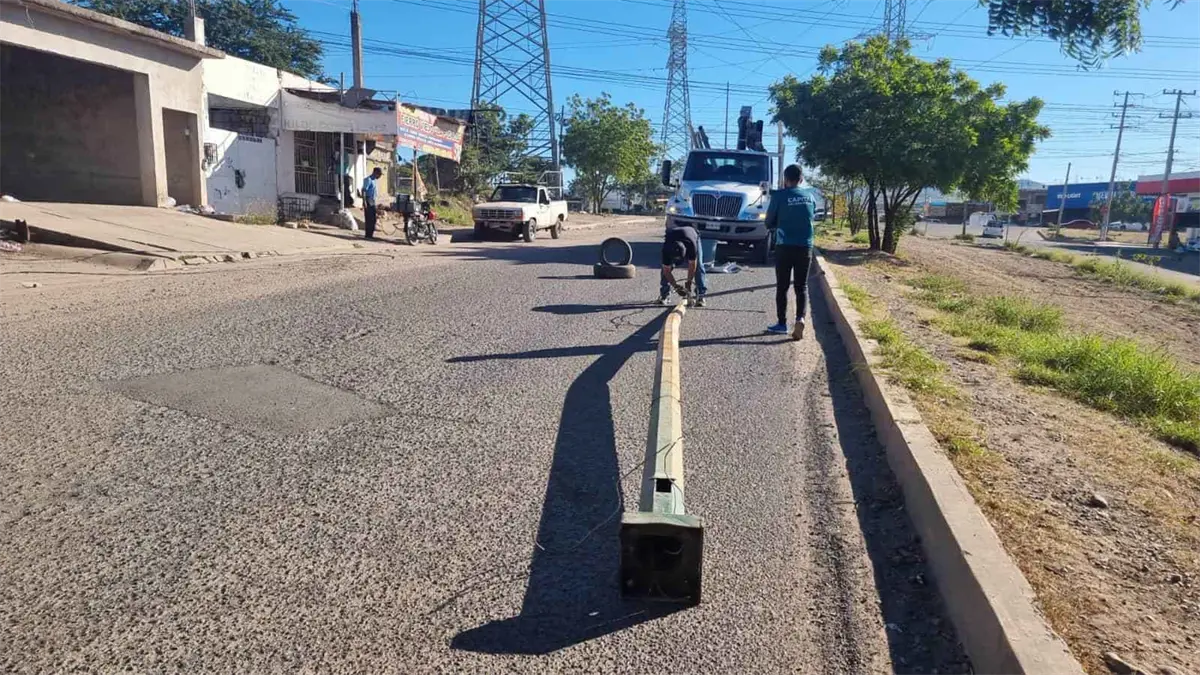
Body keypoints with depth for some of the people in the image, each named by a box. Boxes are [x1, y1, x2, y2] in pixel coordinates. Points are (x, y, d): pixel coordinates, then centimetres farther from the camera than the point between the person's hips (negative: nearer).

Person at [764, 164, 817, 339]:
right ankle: (800, 318, -12)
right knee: (801, 287, 7)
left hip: (785, 246, -3)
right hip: (805, 247, 3)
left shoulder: (779, 196, -6)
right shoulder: (810, 195, 6)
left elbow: (769, 222, 1)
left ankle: (782, 323, 11)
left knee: (782, 287, 7)